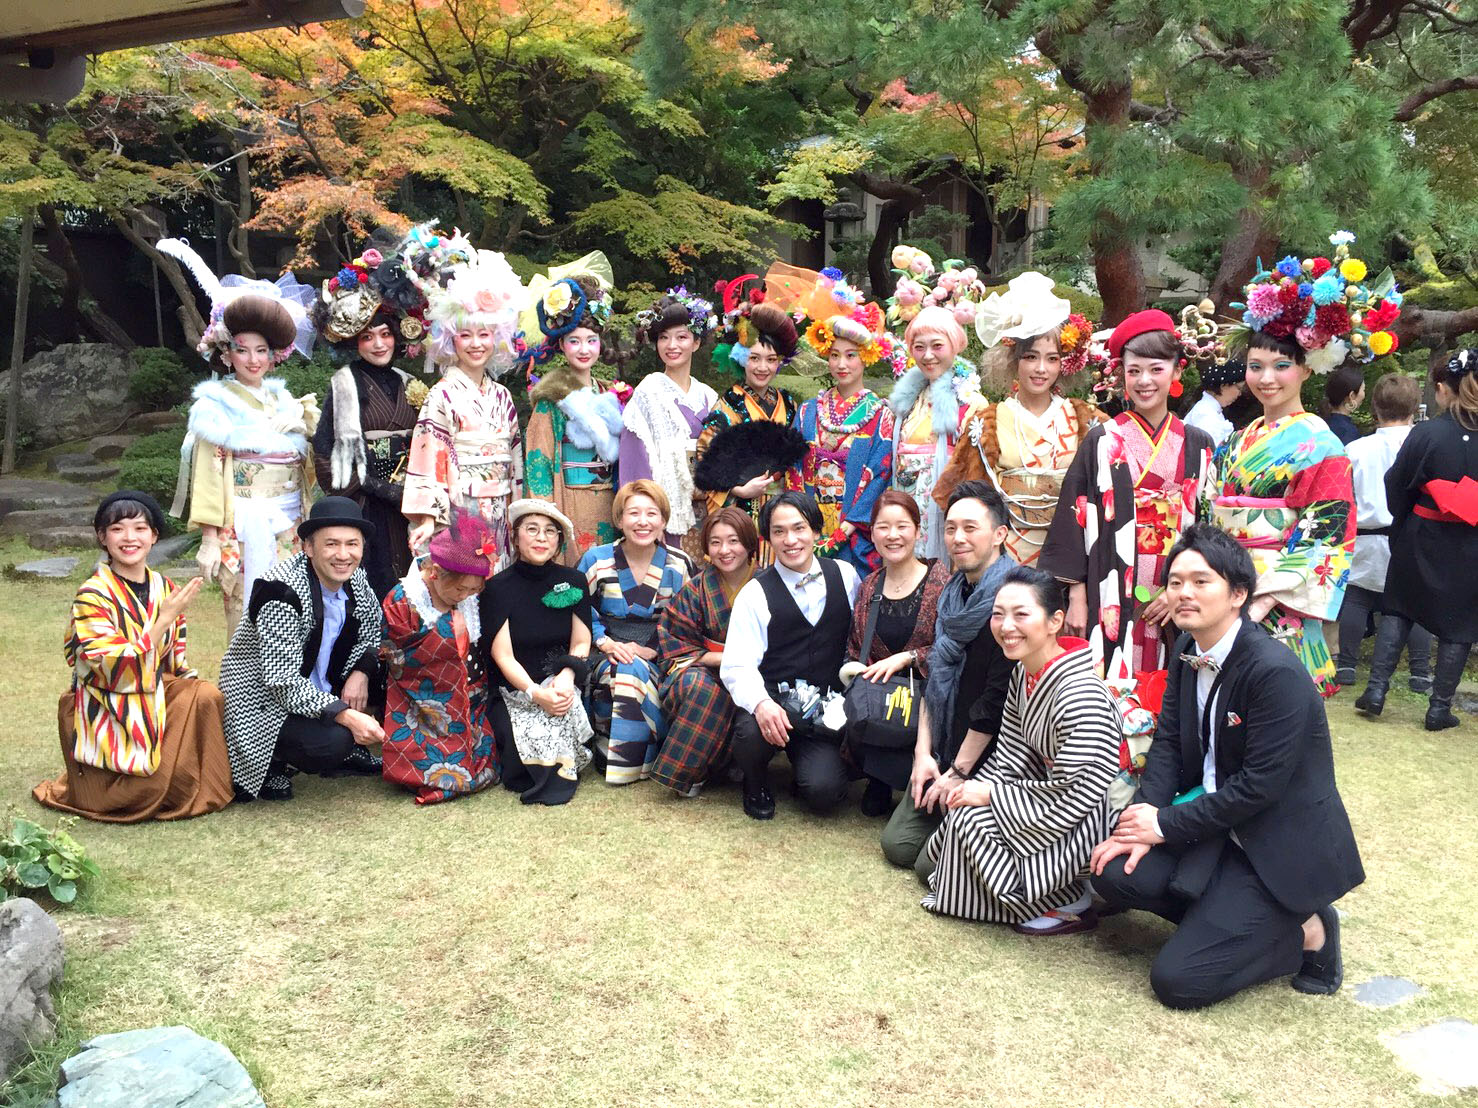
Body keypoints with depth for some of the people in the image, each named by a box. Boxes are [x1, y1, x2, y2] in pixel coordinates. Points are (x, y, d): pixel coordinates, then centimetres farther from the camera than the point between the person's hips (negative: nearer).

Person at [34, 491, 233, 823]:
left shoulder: (165, 589, 3)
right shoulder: (92, 596, -15)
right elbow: (114, 666, -25)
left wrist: (194, 688, -8)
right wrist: (164, 619, -27)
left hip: (155, 697, 5)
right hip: (106, 712, -5)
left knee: (206, 696, -25)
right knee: (149, 791, -18)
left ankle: (206, 791, -4)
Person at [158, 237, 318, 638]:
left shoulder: (284, 400, 15)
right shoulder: (217, 404, 0)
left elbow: (305, 465, 20)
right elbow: (208, 474, -6)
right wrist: (209, 539, -12)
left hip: (288, 526, 5)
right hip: (242, 526, -5)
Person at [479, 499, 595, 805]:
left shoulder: (573, 581, 6)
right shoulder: (498, 588, -3)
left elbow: (581, 643, 5)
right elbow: (503, 656, -9)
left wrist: (566, 677, -17)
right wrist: (536, 693, -26)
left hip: (561, 684, 2)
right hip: (513, 691, -2)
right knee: (521, 749, -29)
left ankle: (558, 775, -4)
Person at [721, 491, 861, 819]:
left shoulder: (845, 576, 7)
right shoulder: (756, 593, -3)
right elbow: (737, 666, -13)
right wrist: (761, 704, -32)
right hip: (774, 702, -1)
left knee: (824, 792, -21)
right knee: (752, 731, -34)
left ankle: (807, 771, 17)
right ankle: (756, 785, 2)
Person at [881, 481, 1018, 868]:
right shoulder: (953, 593, 7)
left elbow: (997, 697, -21)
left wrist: (959, 773, -16)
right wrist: (923, 753, 2)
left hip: (986, 761, -8)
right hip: (945, 751, 8)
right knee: (897, 843, 7)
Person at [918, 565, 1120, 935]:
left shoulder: (1081, 697, -28)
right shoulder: (1023, 674, 1)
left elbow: (1072, 797, -27)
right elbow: (1011, 758, 6)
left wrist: (990, 795, -20)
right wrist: (975, 787, -12)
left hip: (1084, 827, -9)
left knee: (971, 818, -16)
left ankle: (1068, 905, -2)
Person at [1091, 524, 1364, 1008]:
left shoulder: (1277, 673, -24)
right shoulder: (1187, 651, 1)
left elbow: (1260, 786, -24)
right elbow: (1168, 742, 1)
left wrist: (1167, 823, -18)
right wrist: (1143, 820, -14)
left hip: (1280, 846, -7)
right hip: (1216, 827, 7)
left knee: (1178, 981, -13)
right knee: (1114, 874, -12)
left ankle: (1305, 931, 8)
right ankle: (1226, 917, 7)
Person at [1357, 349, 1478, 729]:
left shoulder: (1425, 434, -13)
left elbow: (1396, 491, -4)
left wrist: (1400, 535, 11)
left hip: (1423, 541, -1)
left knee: (1398, 611, 15)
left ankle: (1376, 690, 10)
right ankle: (1440, 707, 14)